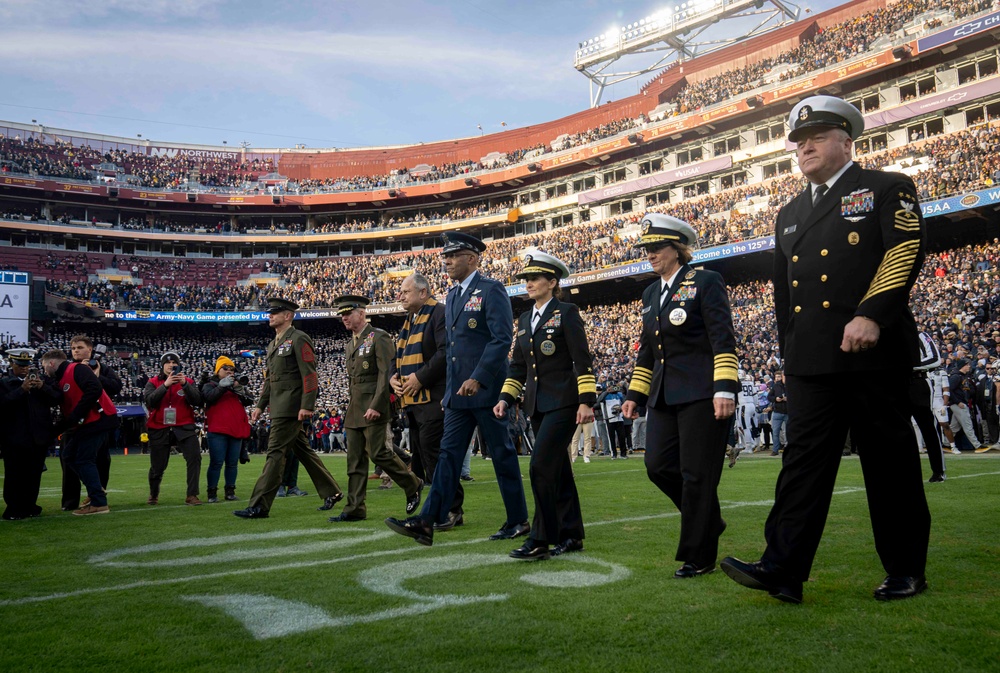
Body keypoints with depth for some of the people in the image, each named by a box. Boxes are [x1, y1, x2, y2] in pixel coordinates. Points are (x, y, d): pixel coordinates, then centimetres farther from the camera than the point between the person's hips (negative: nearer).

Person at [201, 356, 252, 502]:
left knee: (233, 463, 7)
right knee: (216, 462, -6)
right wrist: (223, 386, -17)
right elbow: (209, 397, -14)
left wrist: (238, 389, -9)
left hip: (236, 430, 4)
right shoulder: (210, 385, 8)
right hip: (218, 430, -4)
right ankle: (212, 493, -1)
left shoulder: (238, 385, 19)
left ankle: (230, 491, 13)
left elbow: (249, 401, 5)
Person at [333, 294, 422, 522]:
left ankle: (413, 486, 13)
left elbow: (386, 373, -15)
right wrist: (351, 409, 16)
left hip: (374, 405, -8)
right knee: (355, 459, 5)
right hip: (355, 409, 8)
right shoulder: (351, 344, 19)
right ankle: (355, 509, 8)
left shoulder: (379, 337, -8)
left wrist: (376, 406, -21)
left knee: (378, 452, -8)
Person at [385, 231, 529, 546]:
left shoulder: (491, 290, -9)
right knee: (448, 454, 4)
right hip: (458, 391, 8)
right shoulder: (452, 295, 16)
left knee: (502, 455, 2)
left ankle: (519, 521, 15)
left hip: (486, 389, -8)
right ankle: (427, 522, 3)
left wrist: (477, 378, -24)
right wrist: (450, 386, 16)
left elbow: (502, 339, -18)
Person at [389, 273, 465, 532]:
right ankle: (444, 509, 18)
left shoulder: (440, 314, -7)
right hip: (412, 401, 10)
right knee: (420, 455, 10)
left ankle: (451, 509, -3)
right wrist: (393, 376, 5)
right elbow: (398, 357, 26)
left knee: (433, 454, -12)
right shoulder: (409, 322, 22)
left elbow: (446, 351, -19)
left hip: (434, 399, -10)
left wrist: (420, 377, -19)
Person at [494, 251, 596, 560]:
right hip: (537, 404, 7)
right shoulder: (524, 320, 14)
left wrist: (586, 401, -16)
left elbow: (583, 360, -11)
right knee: (558, 470, 12)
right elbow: (518, 366, 17)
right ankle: (571, 535, 21)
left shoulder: (566, 313, -7)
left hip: (563, 402, -7)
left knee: (541, 467, -13)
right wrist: (506, 398, 7)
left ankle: (540, 540, -5)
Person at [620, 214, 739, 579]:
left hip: (701, 394, -7)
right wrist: (635, 393, 16)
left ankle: (698, 556, 10)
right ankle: (708, 520, 26)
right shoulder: (651, 293, 17)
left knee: (697, 473, -3)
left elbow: (723, 339, -11)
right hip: (664, 395, 7)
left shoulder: (705, 282, -4)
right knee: (658, 466, 2)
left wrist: (725, 388, -19)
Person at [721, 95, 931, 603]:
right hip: (810, 362, 5)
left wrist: (870, 315, -23)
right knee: (803, 460, -1)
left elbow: (905, 252, -11)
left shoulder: (887, 189, 5)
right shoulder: (790, 214, 21)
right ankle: (783, 570, -4)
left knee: (890, 464, 4)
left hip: (873, 352, -5)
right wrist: (789, 350, 15)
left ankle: (906, 571, 18)